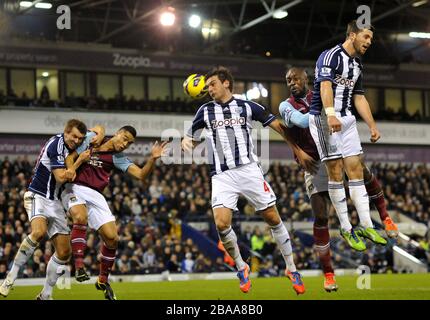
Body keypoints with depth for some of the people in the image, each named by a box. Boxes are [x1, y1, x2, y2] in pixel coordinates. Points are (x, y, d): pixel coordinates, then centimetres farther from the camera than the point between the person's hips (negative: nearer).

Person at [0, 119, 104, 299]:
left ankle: (46, 294, 15)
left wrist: (99, 135, -4)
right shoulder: (56, 145, -17)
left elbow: (98, 129, 19)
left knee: (64, 252, 2)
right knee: (39, 232, -37)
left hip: (54, 202, 8)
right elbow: (61, 177, -20)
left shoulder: (71, 143, 5)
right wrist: (80, 160, -14)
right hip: (37, 196, -8)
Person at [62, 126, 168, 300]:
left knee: (112, 237, -7)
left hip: (95, 195, 4)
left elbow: (141, 175, 0)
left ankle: (103, 280, 13)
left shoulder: (118, 158, 10)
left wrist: (153, 158, -16)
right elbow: (70, 157, 2)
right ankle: (79, 266, -27)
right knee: (80, 217, -35)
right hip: (75, 188, -4)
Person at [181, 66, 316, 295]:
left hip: (249, 170, -1)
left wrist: (298, 151, 5)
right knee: (221, 224, -17)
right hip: (222, 175, 1)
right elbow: (190, 139, 18)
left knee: (273, 218, 0)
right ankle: (241, 267, 6)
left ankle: (291, 268, 15)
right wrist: (187, 143, -7)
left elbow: (278, 126, 9)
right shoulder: (205, 111, 9)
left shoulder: (247, 107, 5)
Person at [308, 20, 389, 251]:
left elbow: (359, 98, 23)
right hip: (324, 118, -8)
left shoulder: (357, 65, 16)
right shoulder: (331, 56, -11)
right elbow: (325, 85, -25)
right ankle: (346, 229, -2)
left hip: (346, 119, 8)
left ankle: (366, 226, 4)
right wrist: (331, 114, -39)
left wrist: (372, 126, 18)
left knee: (356, 169, 3)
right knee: (336, 172, -6)